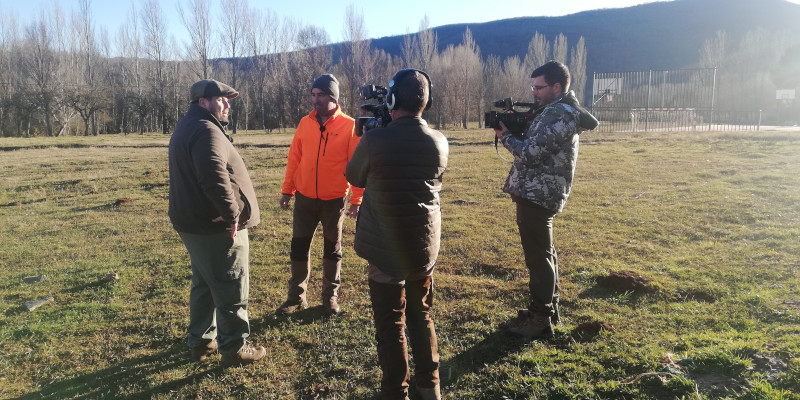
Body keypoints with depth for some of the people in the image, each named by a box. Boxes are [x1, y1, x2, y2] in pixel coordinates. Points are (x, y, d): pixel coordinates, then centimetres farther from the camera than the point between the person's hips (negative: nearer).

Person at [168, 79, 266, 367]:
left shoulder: (187, 127, 16)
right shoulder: (206, 130, -19)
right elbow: (215, 176, -34)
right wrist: (232, 213, -25)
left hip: (196, 223, 11)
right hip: (218, 227, -10)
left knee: (204, 284, 21)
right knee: (232, 290, 2)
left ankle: (201, 342, 32)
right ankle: (235, 349, 14)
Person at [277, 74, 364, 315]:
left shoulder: (349, 126, -9)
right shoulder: (305, 123, 2)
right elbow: (294, 159, 7)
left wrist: (356, 200, -10)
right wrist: (287, 190, 6)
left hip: (334, 200, -3)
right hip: (304, 198, 3)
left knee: (332, 250, 11)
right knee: (298, 248, 8)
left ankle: (330, 296, 26)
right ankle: (296, 297, 22)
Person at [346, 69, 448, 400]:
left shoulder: (374, 141, -17)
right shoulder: (440, 142, -5)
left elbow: (354, 177, 1)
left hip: (385, 249, -4)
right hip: (425, 247, 4)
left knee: (390, 324, 9)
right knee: (422, 317, 20)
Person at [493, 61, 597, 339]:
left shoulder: (558, 114, -17)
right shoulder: (556, 111, 16)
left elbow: (531, 153, -22)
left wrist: (505, 136, -7)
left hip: (537, 195, -11)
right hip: (540, 193, 11)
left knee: (538, 257, -4)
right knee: (543, 253, 18)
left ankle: (540, 320, 4)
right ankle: (548, 307, 31)